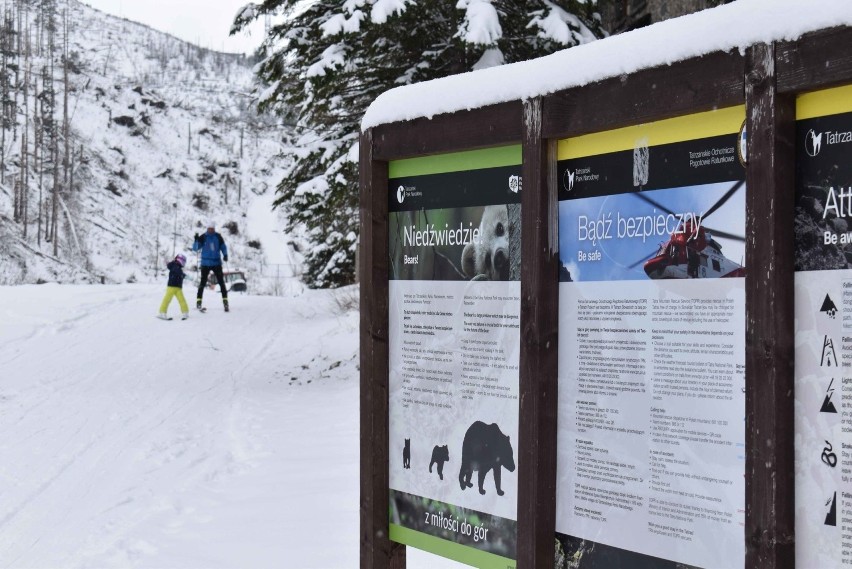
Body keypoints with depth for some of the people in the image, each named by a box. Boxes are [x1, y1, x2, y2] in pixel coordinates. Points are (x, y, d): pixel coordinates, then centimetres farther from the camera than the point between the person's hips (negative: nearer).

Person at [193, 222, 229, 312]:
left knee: (221, 281, 0)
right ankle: (198, 301, 3)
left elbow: (223, 247, 10)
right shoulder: (203, 237, -4)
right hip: (205, 263, -1)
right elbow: (195, 248, -4)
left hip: (217, 263, 2)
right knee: (203, 282, -2)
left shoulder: (218, 237, 1)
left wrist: (225, 255, -7)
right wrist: (196, 240, -22)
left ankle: (225, 300, 5)